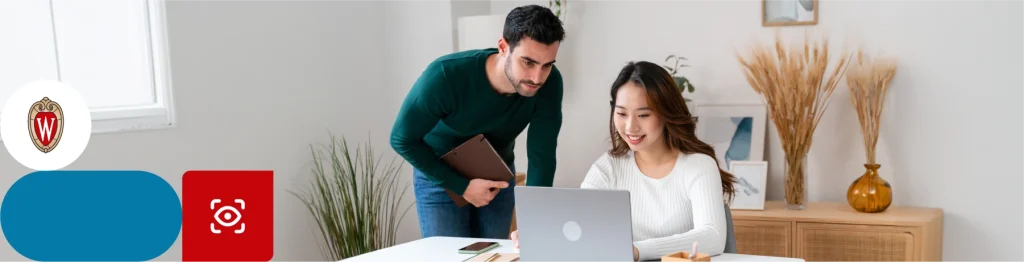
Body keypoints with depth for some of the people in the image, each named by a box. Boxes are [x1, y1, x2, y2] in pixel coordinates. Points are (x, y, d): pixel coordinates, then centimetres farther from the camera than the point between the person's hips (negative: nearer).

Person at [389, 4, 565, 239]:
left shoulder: (549, 83, -26)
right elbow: (402, 139, -22)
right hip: (441, 176, -3)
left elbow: (542, 157, -23)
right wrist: (462, 186, -23)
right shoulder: (446, 76, -34)